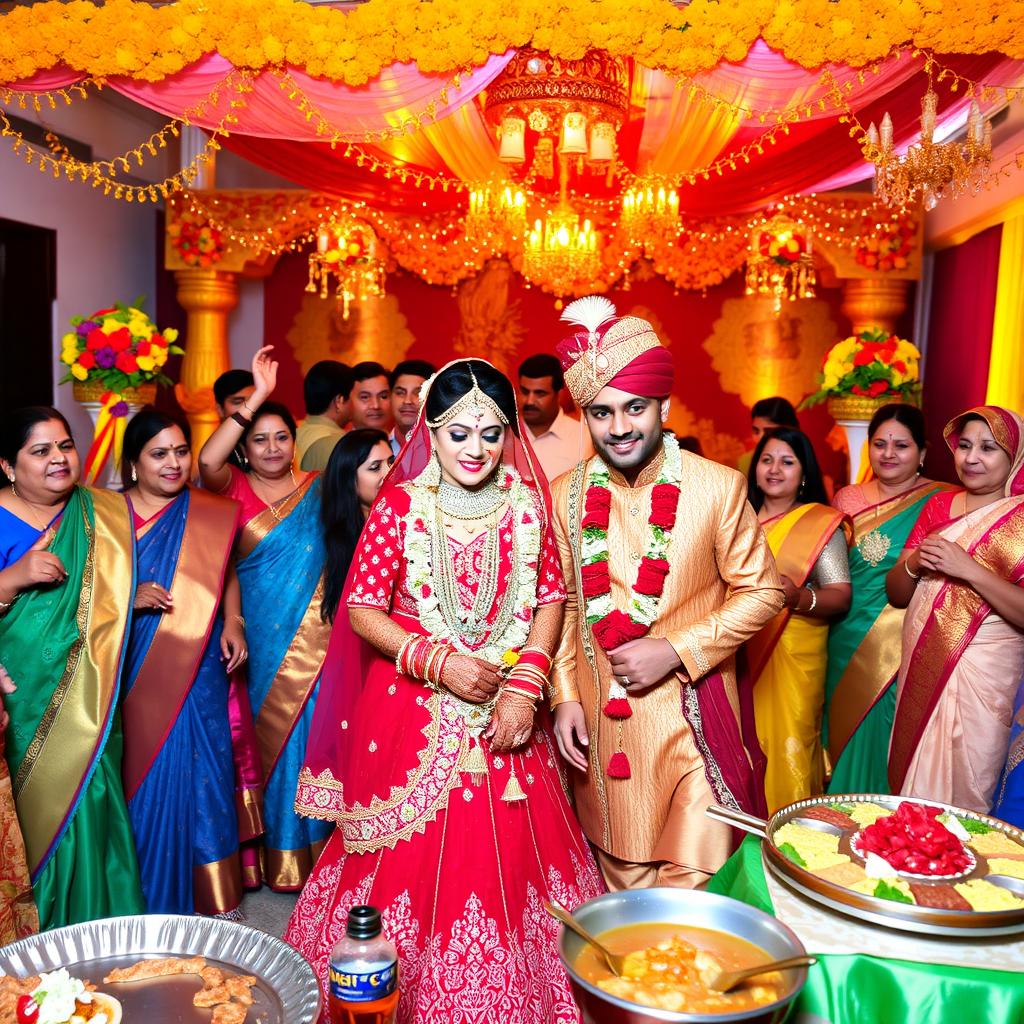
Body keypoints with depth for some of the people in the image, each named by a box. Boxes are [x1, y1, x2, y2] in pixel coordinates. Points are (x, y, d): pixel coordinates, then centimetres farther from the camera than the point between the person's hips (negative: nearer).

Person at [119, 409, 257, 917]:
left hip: (195, 667, 1)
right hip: (133, 669, 0)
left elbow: (227, 573, 13)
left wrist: (233, 622, -2)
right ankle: (147, 889, 23)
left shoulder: (211, 514, 4)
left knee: (196, 766, 3)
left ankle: (207, 888, 19)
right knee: (141, 769, 5)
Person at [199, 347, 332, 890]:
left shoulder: (319, 487, 7)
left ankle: (320, 846, 23)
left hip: (318, 637, 1)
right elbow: (207, 461, -21)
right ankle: (283, 853, 24)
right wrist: (258, 396, -23)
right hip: (266, 641, -1)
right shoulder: (235, 488, 1)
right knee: (276, 738, 7)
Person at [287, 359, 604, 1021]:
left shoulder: (527, 503, 0)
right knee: (410, 863, 8)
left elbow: (550, 598, 2)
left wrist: (525, 688, -8)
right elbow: (362, 610, -6)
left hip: (505, 715, 2)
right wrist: (438, 660, -16)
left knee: (504, 855, 11)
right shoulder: (400, 506, -7)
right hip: (413, 712, -2)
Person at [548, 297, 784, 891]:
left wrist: (674, 651, -13)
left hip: (693, 721, -2)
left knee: (696, 886, -1)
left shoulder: (718, 488, -8)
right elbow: (565, 603, 9)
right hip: (601, 721, 3)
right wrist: (565, 695, 1)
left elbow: (762, 591, -3)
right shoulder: (568, 495, 1)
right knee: (623, 882, 16)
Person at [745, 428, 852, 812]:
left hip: (793, 653, -4)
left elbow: (840, 595, -7)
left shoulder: (821, 524, -1)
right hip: (741, 651, 4)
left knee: (787, 747, -3)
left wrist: (799, 598, -26)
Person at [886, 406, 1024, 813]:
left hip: (983, 674, -4)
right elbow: (897, 595, 10)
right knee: (910, 781, 11)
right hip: (920, 668, 4)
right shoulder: (939, 505, 9)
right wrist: (912, 564, -10)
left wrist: (967, 568, -22)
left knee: (965, 792, 3)